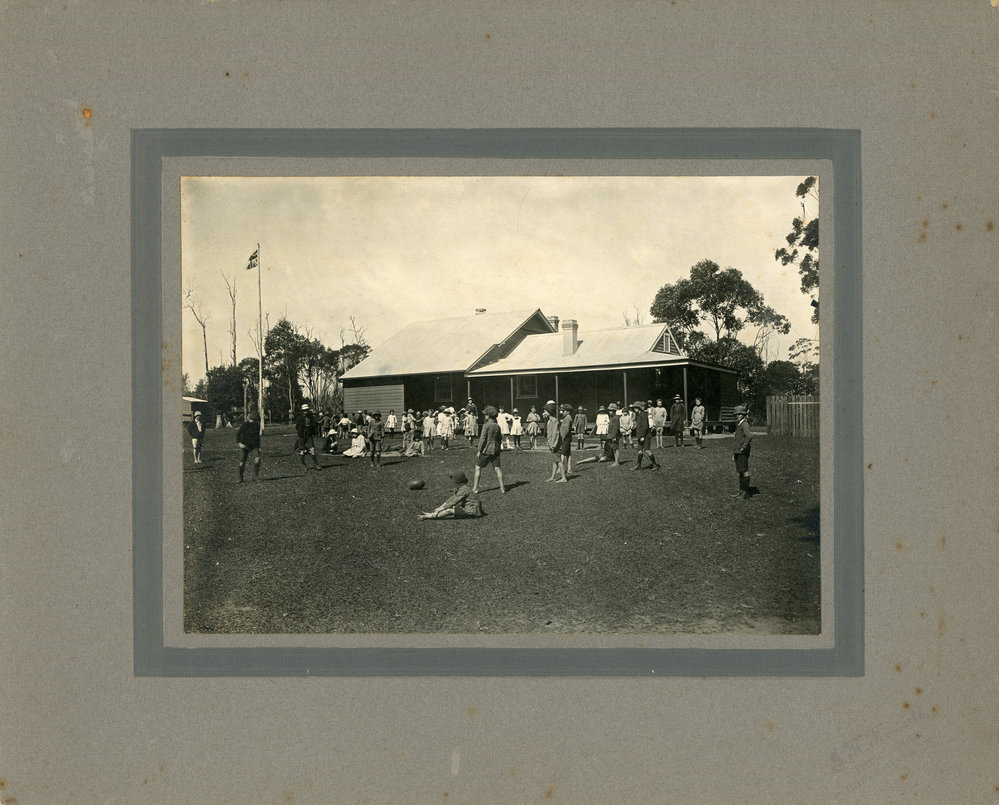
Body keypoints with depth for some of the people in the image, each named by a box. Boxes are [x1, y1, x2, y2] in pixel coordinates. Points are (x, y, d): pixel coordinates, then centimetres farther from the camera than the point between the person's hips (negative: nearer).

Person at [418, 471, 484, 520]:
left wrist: (440, 509, -13)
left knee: (448, 511, -14)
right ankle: (432, 514, 6)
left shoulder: (463, 490, -21)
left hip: (471, 512, -10)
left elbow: (453, 502, -19)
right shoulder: (462, 487, 9)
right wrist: (439, 508, 7)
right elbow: (452, 498, 11)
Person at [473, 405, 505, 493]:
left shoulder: (486, 425, -12)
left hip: (486, 450, -5)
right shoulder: (497, 426, 7)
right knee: (497, 468, 5)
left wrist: (479, 450, -10)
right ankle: (502, 489, 3)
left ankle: (475, 488, 7)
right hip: (495, 450, 6)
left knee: (478, 468, 6)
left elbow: (483, 439, -14)